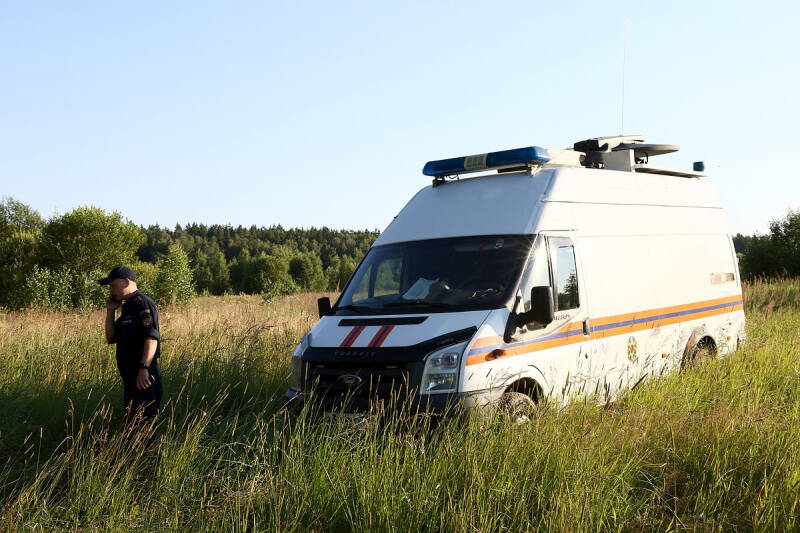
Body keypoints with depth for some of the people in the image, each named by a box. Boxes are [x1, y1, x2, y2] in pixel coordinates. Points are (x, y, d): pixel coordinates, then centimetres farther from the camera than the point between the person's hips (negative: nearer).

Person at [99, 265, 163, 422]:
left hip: (143, 376, -10)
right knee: (131, 420, 15)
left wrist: (143, 368, -30)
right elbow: (111, 338, 21)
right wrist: (110, 310, 13)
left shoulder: (142, 303, -13)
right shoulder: (127, 306, 19)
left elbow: (152, 338, -23)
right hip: (130, 376, 10)